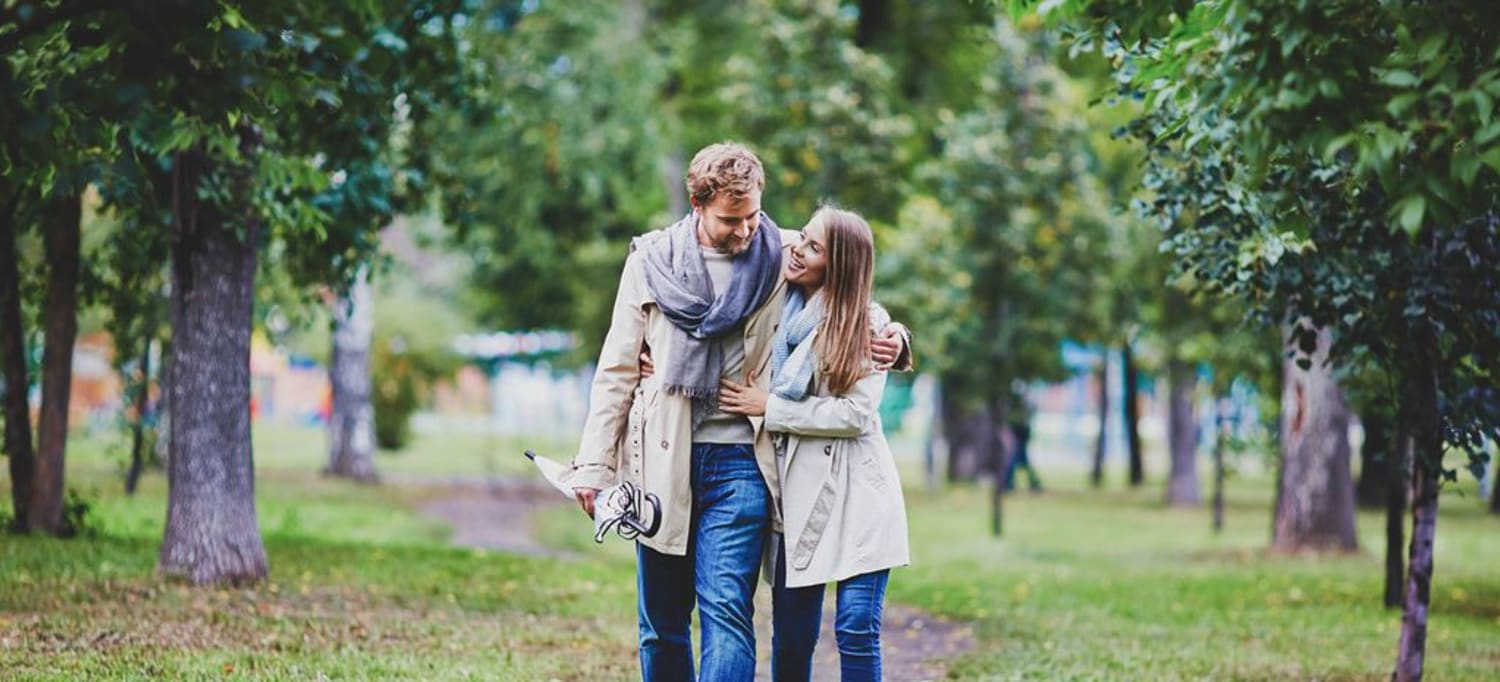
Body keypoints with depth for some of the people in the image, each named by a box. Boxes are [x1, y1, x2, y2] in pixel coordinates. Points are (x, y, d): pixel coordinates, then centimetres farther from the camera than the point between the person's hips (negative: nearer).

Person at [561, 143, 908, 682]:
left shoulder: (784, 259, 2)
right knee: (661, 622, 7)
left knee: (726, 609, -14)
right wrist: (594, 463, 3)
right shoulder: (652, 259, 4)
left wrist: (890, 337, -7)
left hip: (738, 463, -2)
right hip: (661, 461, 2)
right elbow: (617, 369, 8)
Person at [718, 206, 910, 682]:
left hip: (854, 491, -3)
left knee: (857, 631, -7)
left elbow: (857, 414, -12)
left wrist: (770, 407, -11)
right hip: (796, 489, 4)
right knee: (791, 637, 3)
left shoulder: (867, 324, -3)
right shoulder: (776, 310, 8)